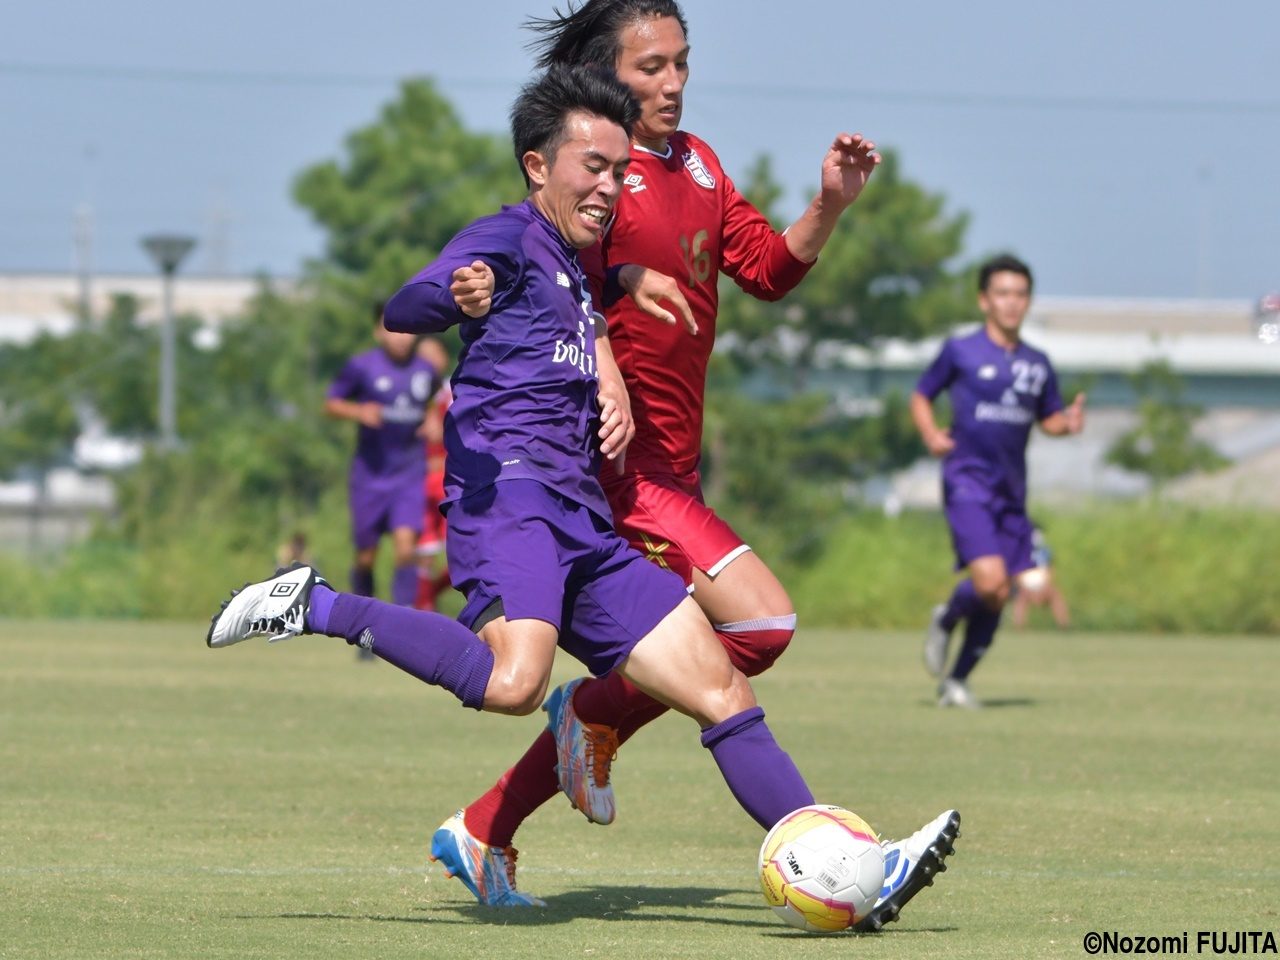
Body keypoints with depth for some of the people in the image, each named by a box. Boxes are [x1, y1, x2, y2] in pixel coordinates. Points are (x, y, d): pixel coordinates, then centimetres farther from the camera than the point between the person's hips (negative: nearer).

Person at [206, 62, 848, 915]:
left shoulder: (575, 269, 26)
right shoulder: (508, 241, 0)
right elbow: (403, 310, -18)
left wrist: (611, 397, 19)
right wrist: (457, 298, -41)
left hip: (584, 525, 9)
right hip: (507, 493, -9)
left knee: (722, 686, 4)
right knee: (514, 683, -34)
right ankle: (314, 607, -16)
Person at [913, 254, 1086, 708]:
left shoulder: (1037, 364, 11)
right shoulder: (960, 352, -1)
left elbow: (1049, 419, 21)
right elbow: (921, 397, 9)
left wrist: (1069, 421, -2)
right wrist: (930, 434, -11)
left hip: (1011, 491, 5)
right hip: (967, 483, -5)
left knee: (997, 599, 4)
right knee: (990, 581, -22)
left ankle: (956, 681, 20)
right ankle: (946, 619, 10)